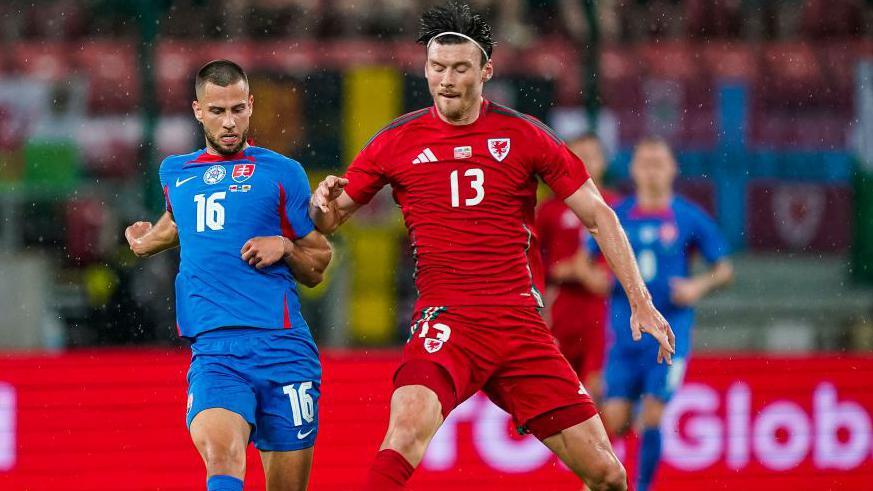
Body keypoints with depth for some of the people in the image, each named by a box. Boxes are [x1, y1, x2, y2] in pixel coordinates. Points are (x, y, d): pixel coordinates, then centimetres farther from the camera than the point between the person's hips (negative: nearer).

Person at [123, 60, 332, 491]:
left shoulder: (282, 173, 9)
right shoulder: (174, 173, 19)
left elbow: (316, 269, 14)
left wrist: (284, 247, -4)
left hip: (282, 345, -1)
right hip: (213, 348, 1)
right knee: (219, 454, -29)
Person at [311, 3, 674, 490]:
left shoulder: (523, 135, 4)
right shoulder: (398, 141, 5)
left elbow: (599, 215, 9)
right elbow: (326, 221, 13)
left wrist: (641, 303, 3)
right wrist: (323, 202, -12)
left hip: (521, 323, 2)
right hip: (446, 322, -1)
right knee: (408, 424, -33)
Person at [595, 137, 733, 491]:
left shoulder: (689, 218, 1)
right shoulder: (615, 217, 6)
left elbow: (725, 269, 6)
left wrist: (699, 286, -13)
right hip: (625, 334, 2)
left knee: (652, 417, -12)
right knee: (614, 422, -4)